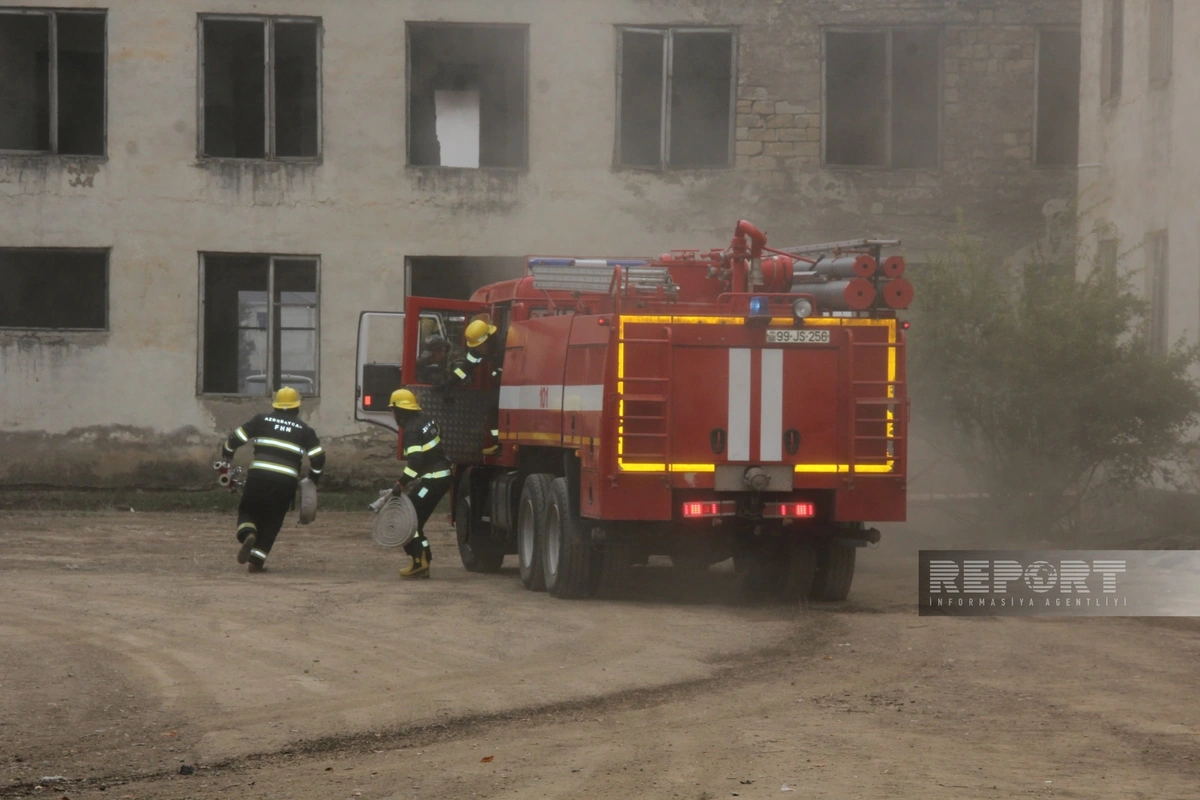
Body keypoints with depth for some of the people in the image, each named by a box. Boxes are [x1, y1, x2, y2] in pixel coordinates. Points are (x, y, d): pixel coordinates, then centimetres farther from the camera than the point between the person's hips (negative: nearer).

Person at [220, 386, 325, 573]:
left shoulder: (262, 420, 10)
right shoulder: (304, 430, 10)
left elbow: (236, 437, 8)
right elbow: (318, 457, 6)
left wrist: (226, 453, 26)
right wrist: (314, 477, 23)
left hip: (258, 476, 0)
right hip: (286, 481, 0)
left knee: (248, 511, 18)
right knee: (272, 522, 13)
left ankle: (247, 535, -14)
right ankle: (257, 559, 4)